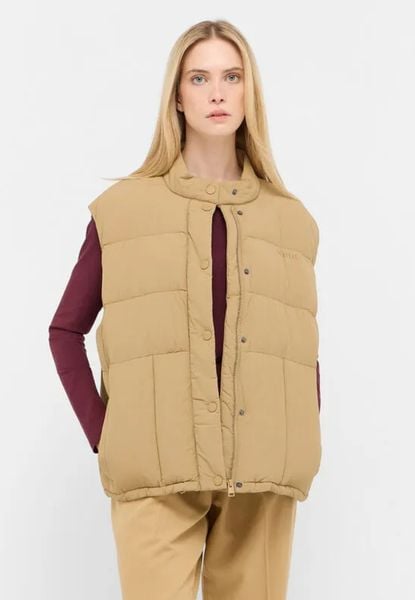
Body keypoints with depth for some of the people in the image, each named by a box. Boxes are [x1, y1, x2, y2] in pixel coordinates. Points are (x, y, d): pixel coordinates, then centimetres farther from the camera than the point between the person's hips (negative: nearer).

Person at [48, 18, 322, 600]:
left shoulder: (292, 219, 10)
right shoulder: (122, 208, 5)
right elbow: (66, 330, 8)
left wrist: (299, 448, 5)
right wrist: (101, 433, -2)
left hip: (263, 475, 2)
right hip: (158, 471, -2)